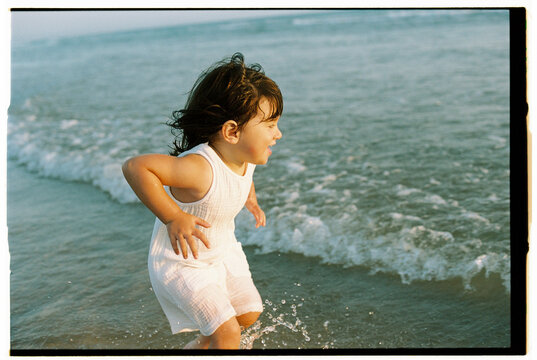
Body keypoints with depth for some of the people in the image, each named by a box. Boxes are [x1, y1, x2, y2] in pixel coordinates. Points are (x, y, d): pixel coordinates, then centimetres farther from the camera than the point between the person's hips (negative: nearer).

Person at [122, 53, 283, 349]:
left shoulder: (246, 157, -10)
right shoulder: (200, 168, -37)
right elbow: (135, 167, -39)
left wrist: (250, 197, 3)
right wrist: (173, 217, -36)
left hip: (223, 252, 8)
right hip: (181, 262, -8)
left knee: (248, 313, 18)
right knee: (228, 333, -14)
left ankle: (201, 346, 43)